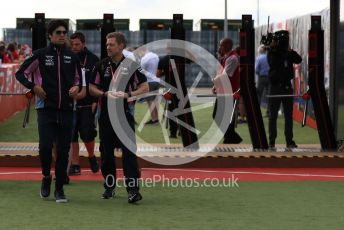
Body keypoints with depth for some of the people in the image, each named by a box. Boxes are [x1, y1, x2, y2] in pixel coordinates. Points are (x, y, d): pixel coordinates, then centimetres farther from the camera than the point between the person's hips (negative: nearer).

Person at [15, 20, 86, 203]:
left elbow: (78, 78, 22)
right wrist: (33, 87, -9)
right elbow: (21, 73, 5)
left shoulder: (72, 57, 9)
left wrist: (77, 88, 1)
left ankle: (59, 189, 12)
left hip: (66, 110, 3)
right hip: (46, 109, -3)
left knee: (63, 150, 3)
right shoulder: (40, 55, 0)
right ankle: (46, 177, 13)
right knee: (45, 146, -15)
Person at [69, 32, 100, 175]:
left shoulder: (93, 60, -1)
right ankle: (75, 165, 10)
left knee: (87, 134, -6)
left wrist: (95, 101, -8)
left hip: (87, 104, -3)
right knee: (72, 135, 3)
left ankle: (91, 157, 21)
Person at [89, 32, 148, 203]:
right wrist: (106, 94, -11)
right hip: (105, 114, 3)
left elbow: (145, 87, 1)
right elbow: (92, 88, 8)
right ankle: (109, 187, 22)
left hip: (125, 113, -3)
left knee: (129, 150, -11)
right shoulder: (101, 65, 6)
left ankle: (133, 189, -14)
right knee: (106, 151, 9)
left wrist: (128, 94, -15)